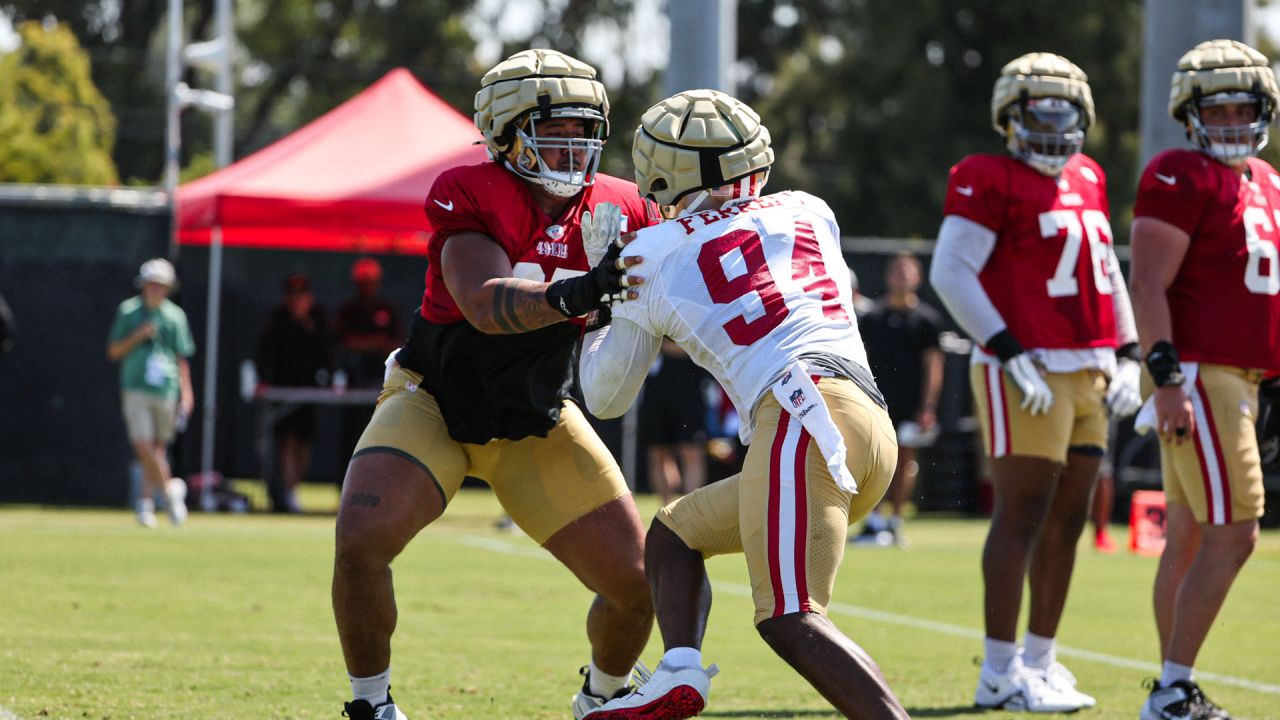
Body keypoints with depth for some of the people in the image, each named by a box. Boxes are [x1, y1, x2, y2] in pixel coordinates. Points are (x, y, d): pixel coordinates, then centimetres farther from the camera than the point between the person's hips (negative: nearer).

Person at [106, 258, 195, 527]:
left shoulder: (175, 315, 6)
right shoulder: (128, 311, 3)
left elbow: (181, 357, 10)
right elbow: (114, 351, 4)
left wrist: (186, 393, 3)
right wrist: (139, 335, -12)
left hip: (166, 391, 1)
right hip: (136, 390, -1)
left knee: (158, 448, 5)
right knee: (143, 447, -13)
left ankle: (147, 501, 16)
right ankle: (170, 488, 4)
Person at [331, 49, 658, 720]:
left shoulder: (618, 211, -9)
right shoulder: (469, 197, -22)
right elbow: (484, 305, -38)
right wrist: (570, 296, -55)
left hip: (537, 423, 4)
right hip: (435, 403, -4)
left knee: (638, 584, -1)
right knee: (361, 540, -28)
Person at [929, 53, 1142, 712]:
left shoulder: (1086, 180, 16)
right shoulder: (991, 182, -8)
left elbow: (1108, 273, 24)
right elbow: (950, 272, -15)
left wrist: (1127, 357, 15)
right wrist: (1010, 355, -18)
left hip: (1086, 373, 8)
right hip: (1028, 372, -8)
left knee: (1067, 520, 10)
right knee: (1023, 514, -9)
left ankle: (1039, 661, 19)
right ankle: (1000, 674, -8)